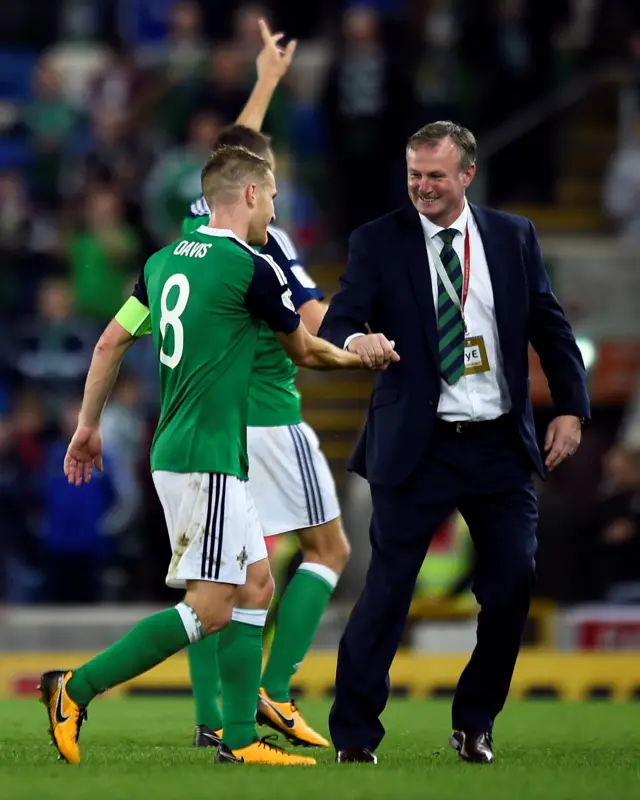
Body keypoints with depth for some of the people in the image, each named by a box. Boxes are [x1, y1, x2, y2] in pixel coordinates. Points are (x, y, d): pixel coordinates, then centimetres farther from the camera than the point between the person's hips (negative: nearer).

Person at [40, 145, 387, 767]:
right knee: (209, 609, -9)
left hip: (178, 453, 9)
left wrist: (88, 424, 23)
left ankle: (241, 739, 9)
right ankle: (74, 690, -10)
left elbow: (111, 342, 14)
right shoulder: (252, 270, -11)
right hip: (205, 459, -9)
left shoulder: (165, 261, 11)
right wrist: (357, 358, 23)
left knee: (255, 587, 11)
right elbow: (305, 352, 4)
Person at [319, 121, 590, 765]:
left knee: (512, 584, 0)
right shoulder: (378, 242, -1)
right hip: (417, 446, -3)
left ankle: (475, 723, 18)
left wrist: (571, 408, 1)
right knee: (388, 589, -4)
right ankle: (354, 734, 3)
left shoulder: (514, 237, 7)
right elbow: (338, 323, -10)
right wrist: (356, 340, -33)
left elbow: (549, 326, 10)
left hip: (501, 446, 3)